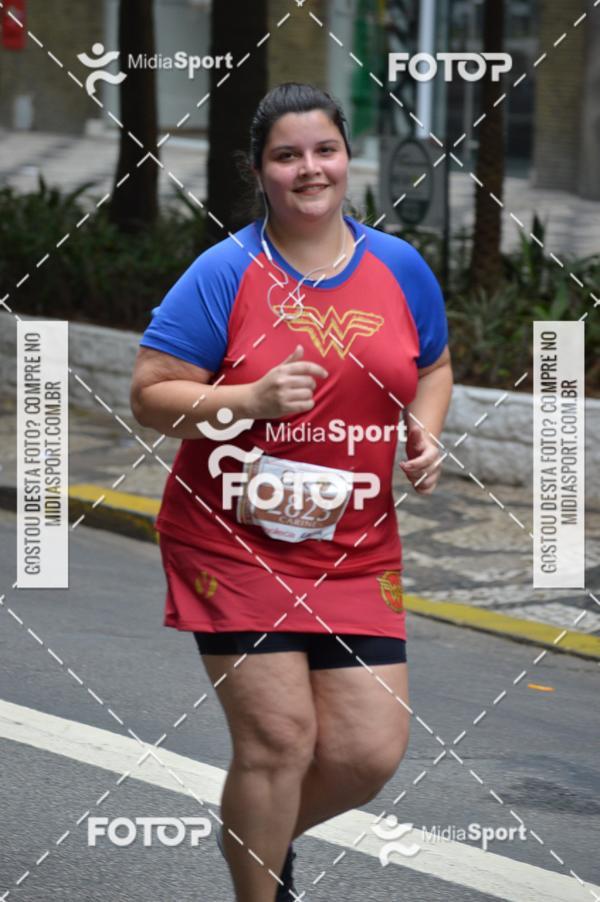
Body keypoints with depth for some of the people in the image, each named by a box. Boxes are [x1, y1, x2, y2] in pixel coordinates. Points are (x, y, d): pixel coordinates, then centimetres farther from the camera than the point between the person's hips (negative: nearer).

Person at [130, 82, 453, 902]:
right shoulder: (225, 273, -8)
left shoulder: (401, 268, 5)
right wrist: (251, 400, -23)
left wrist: (425, 433, 3)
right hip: (235, 544, -4)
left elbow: (433, 367, 23)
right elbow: (150, 397, -8)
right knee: (277, 738, -9)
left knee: (370, 750, 0)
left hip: (355, 551, 4)